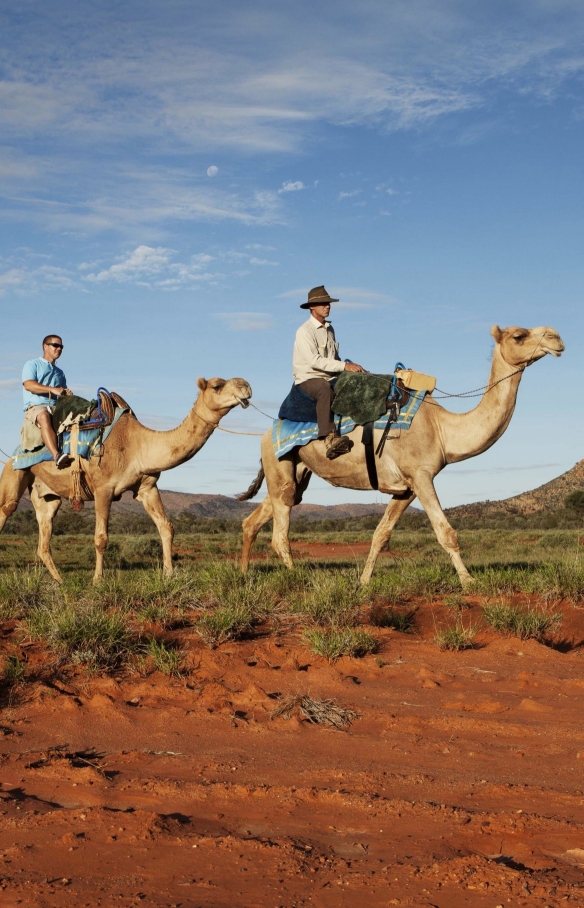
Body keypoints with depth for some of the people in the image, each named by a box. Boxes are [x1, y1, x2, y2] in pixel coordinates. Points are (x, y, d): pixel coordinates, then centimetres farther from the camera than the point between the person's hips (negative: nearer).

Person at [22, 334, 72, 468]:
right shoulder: (32, 364, 12)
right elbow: (28, 384, -6)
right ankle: (57, 455, -55)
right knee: (44, 416, -40)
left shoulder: (60, 372, 30)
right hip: (35, 406, -5)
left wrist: (67, 394, -3)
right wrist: (52, 389, -16)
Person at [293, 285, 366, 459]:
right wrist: (344, 366, -21)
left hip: (330, 377, 8)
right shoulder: (305, 331, -9)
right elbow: (314, 361, -19)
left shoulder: (329, 329, 16)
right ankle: (329, 438, -50)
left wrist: (352, 367, 2)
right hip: (308, 378, -8)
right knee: (325, 389, -40)